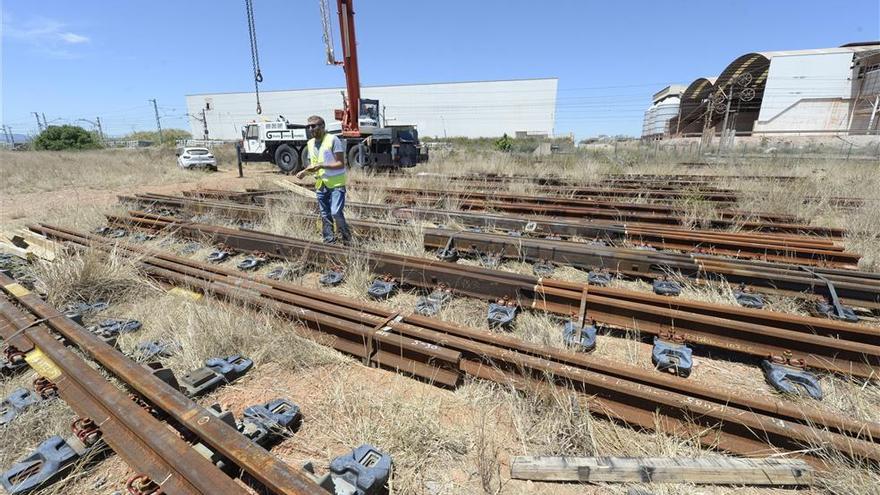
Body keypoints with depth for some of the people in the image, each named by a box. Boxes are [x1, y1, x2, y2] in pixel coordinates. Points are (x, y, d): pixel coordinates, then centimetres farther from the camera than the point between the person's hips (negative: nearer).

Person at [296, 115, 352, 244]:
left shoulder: (333, 140, -9)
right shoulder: (310, 143, 13)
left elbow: (340, 164, -13)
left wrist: (321, 165, -22)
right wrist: (304, 171, 3)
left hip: (336, 184, -7)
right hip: (320, 185, 7)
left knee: (336, 212, -19)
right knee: (325, 216, 10)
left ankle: (347, 239, -2)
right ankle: (329, 241, 20)